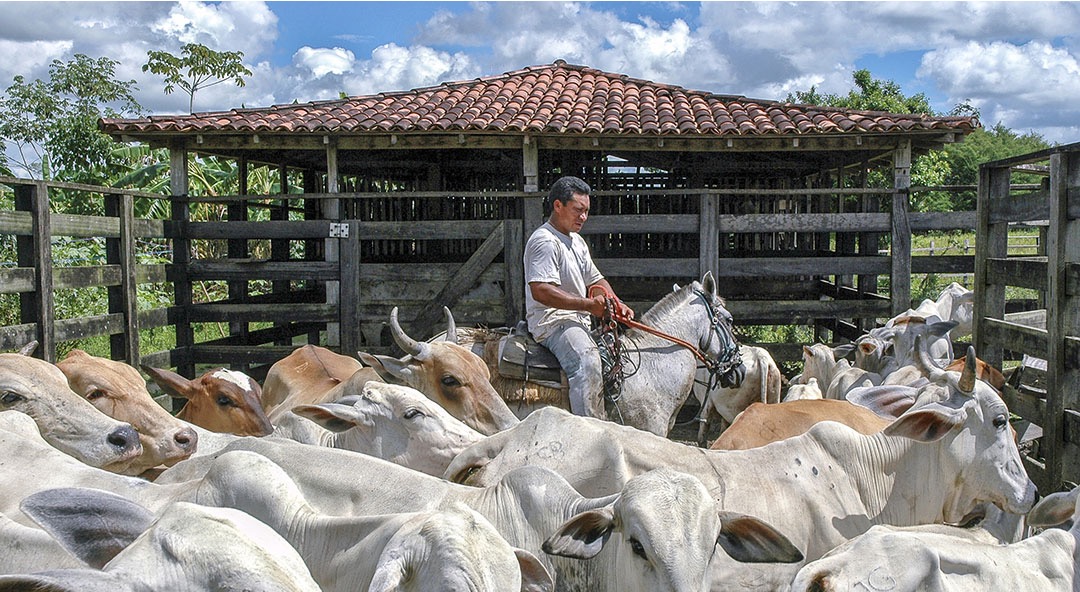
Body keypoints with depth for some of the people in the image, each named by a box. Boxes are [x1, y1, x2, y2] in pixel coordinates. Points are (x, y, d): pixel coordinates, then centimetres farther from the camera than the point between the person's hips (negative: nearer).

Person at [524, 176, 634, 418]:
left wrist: (616, 303, 6)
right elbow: (541, 291, -23)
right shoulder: (544, 241, -12)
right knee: (587, 361, -34)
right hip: (552, 320, -10)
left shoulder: (577, 241, 21)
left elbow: (595, 280, 27)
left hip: (579, 321, 10)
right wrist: (588, 305, -25)